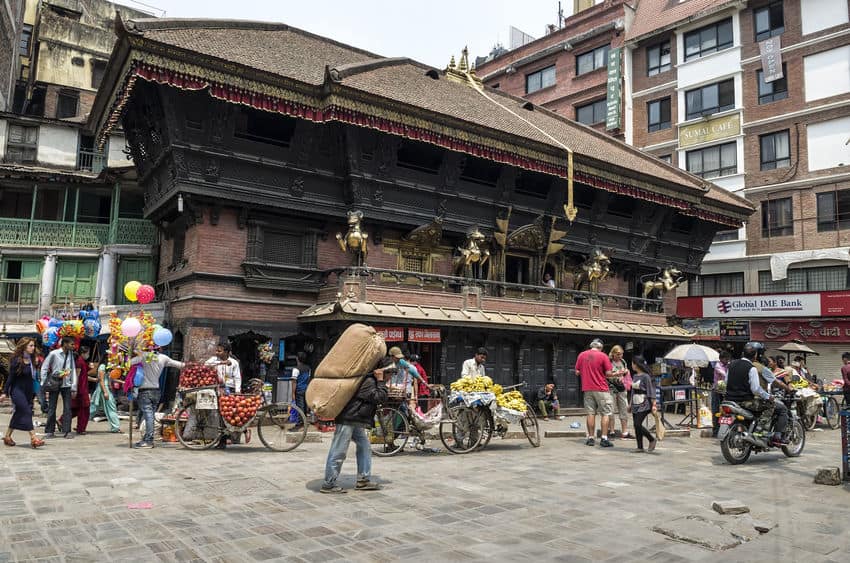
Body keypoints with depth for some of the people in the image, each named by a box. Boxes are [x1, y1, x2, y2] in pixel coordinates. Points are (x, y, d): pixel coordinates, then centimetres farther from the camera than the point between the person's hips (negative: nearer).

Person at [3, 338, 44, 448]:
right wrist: (5, 392, -7)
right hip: (17, 390, -7)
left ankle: (7, 436, 26)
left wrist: (34, 391, 14)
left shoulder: (31, 360, 7)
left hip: (28, 391, 7)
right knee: (26, 412, -12)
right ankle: (34, 439, -14)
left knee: (19, 414, 13)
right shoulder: (16, 360, -11)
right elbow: (11, 376, -9)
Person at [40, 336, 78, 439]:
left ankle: (67, 431, 5)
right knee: (51, 408, 3)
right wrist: (44, 385, -3)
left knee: (67, 408, 1)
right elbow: (44, 368, -1)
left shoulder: (71, 355, 4)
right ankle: (49, 431, 13)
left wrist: (74, 387, 3)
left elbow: (73, 371, 6)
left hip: (66, 385, 3)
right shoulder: (54, 354, -7)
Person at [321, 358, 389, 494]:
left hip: (357, 421, 11)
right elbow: (380, 397, -22)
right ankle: (328, 484, 2)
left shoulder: (371, 380, 12)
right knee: (339, 452, -5)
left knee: (365, 447, 12)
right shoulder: (369, 381, -18)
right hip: (348, 418, -11)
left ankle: (363, 480, 18)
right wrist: (380, 381, -18)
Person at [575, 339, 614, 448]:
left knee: (591, 414, 9)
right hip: (601, 389, -4)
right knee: (606, 413, 3)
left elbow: (577, 372, 8)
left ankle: (590, 438, 11)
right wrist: (602, 373, 12)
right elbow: (609, 373, -9)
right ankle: (604, 439, -2)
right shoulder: (603, 356, -6)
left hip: (587, 389, 4)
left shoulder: (581, 355, 5)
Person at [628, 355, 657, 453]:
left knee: (638, 424, -13)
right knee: (636, 426, 6)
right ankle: (640, 447, 12)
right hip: (635, 405, 8)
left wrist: (653, 404, -17)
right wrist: (630, 404, 22)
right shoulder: (634, 376, 13)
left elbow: (650, 391, -13)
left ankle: (652, 440, 6)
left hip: (644, 405, -8)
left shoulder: (645, 377, -11)